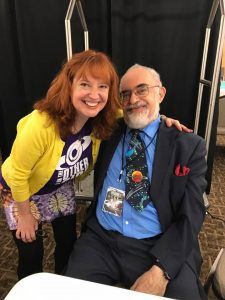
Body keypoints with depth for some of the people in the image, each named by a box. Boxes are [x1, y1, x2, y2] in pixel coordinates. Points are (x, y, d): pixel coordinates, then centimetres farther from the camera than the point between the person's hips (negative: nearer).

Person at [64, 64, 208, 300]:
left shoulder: (189, 146, -1)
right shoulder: (108, 133, 6)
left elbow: (190, 216, -6)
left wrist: (161, 270, -16)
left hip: (159, 248, -1)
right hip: (100, 241, 2)